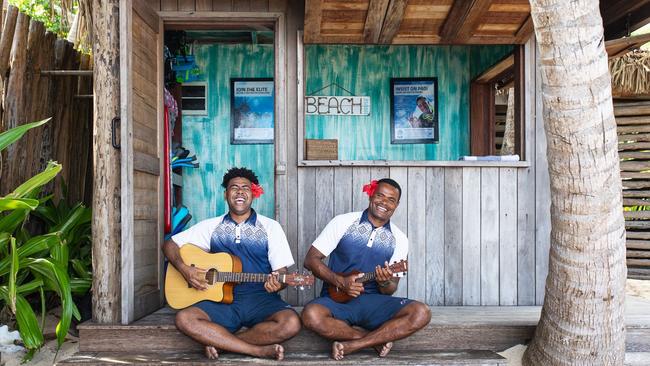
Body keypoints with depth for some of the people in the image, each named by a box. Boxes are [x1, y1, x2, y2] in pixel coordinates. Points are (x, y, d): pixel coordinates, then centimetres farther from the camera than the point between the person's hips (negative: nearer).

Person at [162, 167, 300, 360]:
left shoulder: (270, 227, 5)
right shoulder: (211, 226, 10)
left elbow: (281, 270, 2)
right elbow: (169, 245, 12)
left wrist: (277, 283, -22)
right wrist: (185, 270, -8)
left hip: (260, 298, 0)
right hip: (221, 299, 1)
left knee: (291, 324, -30)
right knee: (184, 319, -27)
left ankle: (219, 341, -13)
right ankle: (260, 350, -23)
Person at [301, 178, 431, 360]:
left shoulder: (399, 239, 5)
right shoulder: (343, 222, -2)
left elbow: (390, 290, 7)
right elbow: (311, 259, -2)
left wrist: (385, 283, -18)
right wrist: (340, 281, -17)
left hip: (373, 301, 2)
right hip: (336, 298, -2)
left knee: (421, 313, -22)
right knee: (311, 315, -35)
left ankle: (352, 345, -21)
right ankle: (376, 339, -14)